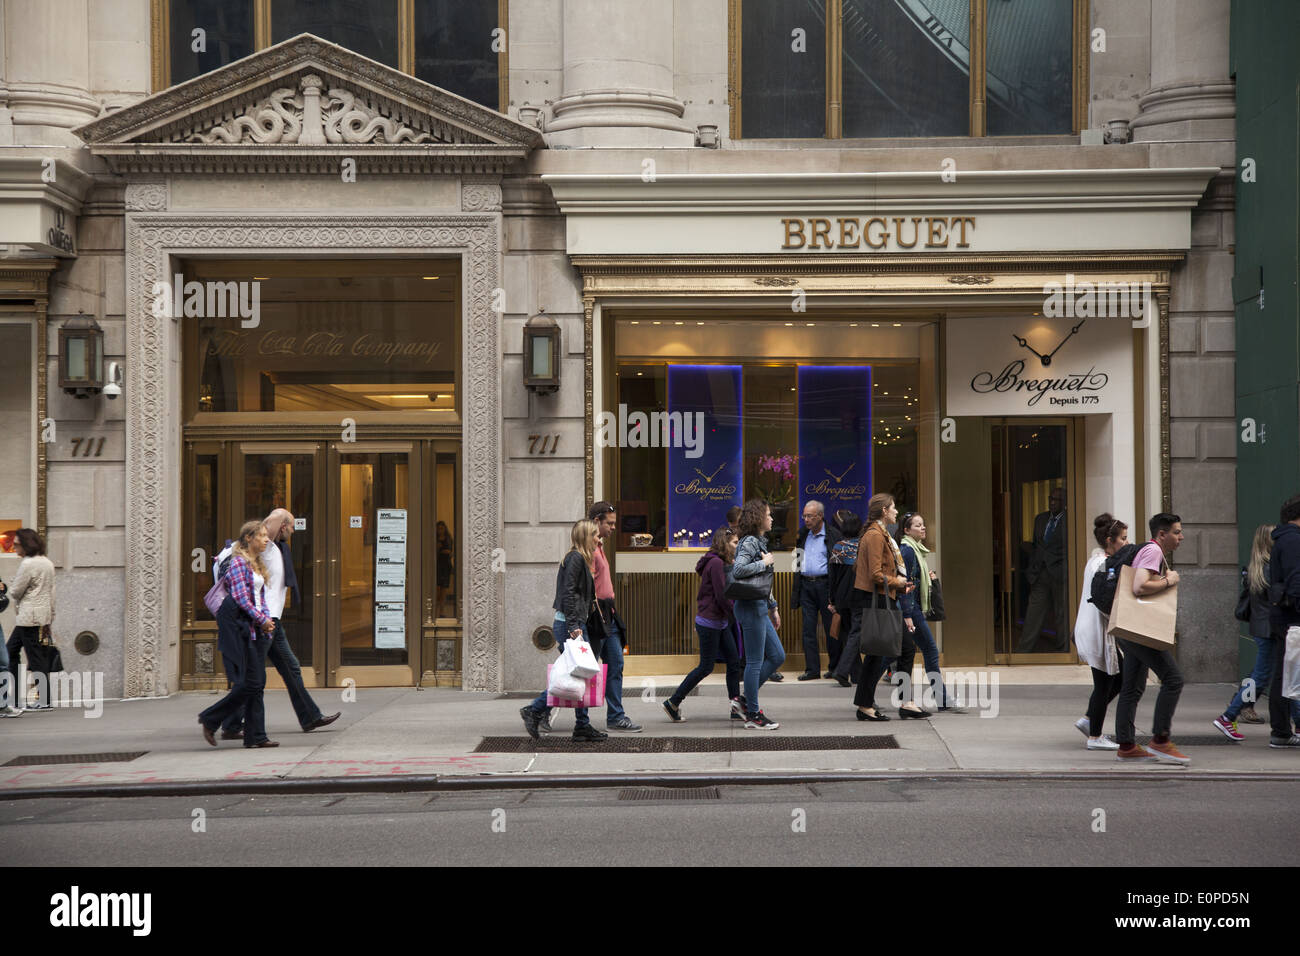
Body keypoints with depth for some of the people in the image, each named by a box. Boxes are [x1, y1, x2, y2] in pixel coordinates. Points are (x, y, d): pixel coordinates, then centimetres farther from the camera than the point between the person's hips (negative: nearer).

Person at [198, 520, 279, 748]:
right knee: (250, 682, -9)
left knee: (257, 683, 5)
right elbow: (241, 598, -16)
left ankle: (255, 736, 7)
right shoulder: (238, 562, -10)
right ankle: (210, 720, 5)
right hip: (240, 627, -9)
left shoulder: (257, 564, 17)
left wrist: (267, 620, 4)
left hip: (257, 629, 9)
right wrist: (262, 620, -13)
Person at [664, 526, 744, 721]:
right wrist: (735, 617, -10)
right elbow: (721, 596, -20)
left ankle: (736, 705, 12)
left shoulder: (720, 563, 13)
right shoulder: (716, 563, -18)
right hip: (710, 623, -10)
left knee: (734, 662, 8)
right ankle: (673, 703, 5)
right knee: (706, 667, -3)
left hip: (719, 623, 10)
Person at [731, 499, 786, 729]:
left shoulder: (759, 542, 16)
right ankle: (753, 716, 5)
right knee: (755, 662, -3)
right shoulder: (750, 542, -14)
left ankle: (746, 700, 19)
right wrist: (764, 563, -19)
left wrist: (773, 607, 24)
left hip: (759, 607, 10)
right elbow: (738, 570, -30)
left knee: (777, 656, 13)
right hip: (750, 607, -10)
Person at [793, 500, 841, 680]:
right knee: (808, 628, 2)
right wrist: (796, 587, 9)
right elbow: (798, 562, 21)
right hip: (806, 585, 5)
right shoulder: (803, 535, 13)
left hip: (825, 584, -5)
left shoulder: (834, 535, -4)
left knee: (830, 628, 2)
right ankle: (812, 669, 6)